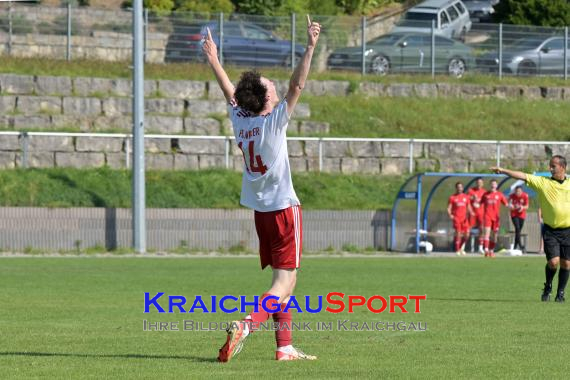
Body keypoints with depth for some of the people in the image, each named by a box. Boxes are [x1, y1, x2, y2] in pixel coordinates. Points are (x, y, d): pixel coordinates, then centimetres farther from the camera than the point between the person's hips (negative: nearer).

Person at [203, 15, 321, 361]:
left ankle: (285, 346, 9)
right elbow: (297, 86, -20)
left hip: (260, 210, 7)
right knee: (285, 281, -8)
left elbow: (230, 91, 18)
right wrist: (311, 47, -20)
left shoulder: (240, 119, 1)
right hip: (284, 207, -7)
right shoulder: (274, 122, -14)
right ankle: (246, 325, -27)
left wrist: (213, 59, 32)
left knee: (283, 278, 13)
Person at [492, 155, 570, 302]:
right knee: (553, 261, -12)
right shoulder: (543, 182, 1)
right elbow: (523, 176, -7)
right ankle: (547, 288, 14)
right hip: (550, 230, -1)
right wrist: (503, 171, -15)